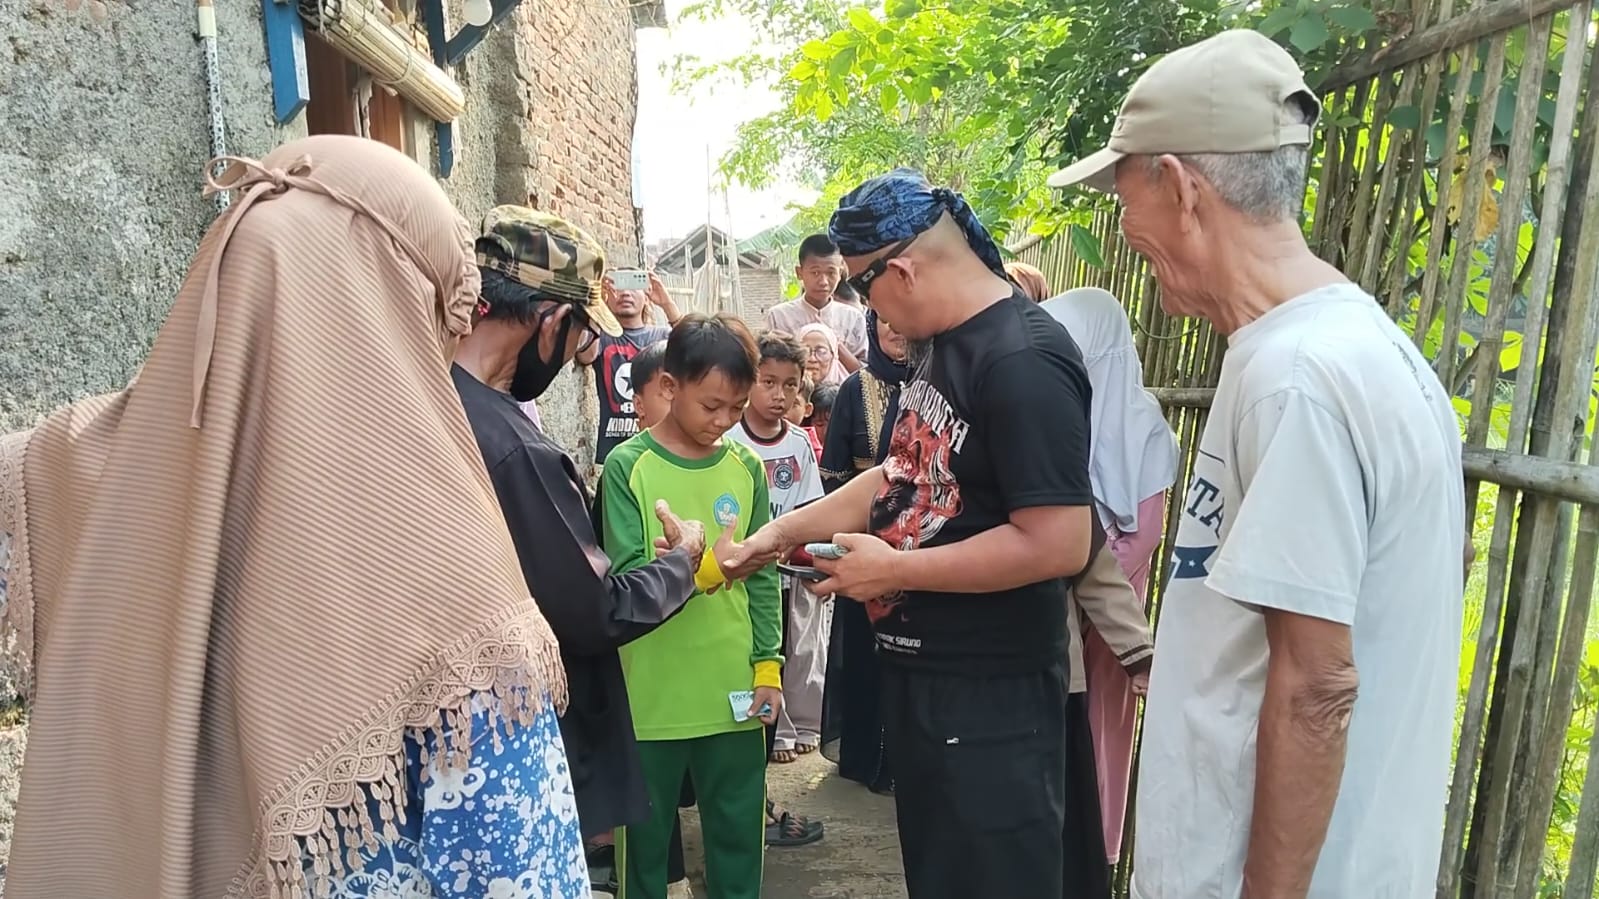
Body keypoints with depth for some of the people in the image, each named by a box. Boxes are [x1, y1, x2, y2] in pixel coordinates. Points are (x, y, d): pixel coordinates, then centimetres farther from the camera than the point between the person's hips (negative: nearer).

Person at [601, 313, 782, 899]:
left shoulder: (746, 467, 3)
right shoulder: (627, 466, -7)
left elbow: (763, 576, 7)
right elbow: (625, 578, -11)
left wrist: (768, 666, 2)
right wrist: (696, 569, -27)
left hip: (734, 691, 3)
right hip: (650, 696, -2)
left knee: (738, 834, 15)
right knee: (646, 835, 14)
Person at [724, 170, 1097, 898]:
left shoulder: (1022, 362, -23)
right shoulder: (942, 345, 8)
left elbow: (1059, 543, -28)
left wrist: (894, 571, -20)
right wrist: (782, 532, 10)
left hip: (989, 697, -9)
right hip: (920, 673, 10)